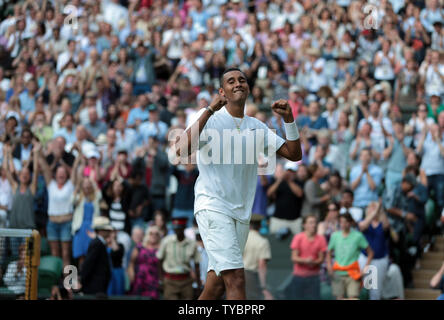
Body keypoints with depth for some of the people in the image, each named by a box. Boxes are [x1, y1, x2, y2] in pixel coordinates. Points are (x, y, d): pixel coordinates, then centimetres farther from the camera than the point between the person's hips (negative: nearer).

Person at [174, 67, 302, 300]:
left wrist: (288, 119, 1)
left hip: (241, 213, 6)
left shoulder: (256, 127, 15)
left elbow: (294, 154, 15)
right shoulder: (210, 118, -1)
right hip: (212, 207, -6)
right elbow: (182, 149, -18)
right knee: (235, 279, -19)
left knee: (218, 284, 6)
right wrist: (209, 111, -21)